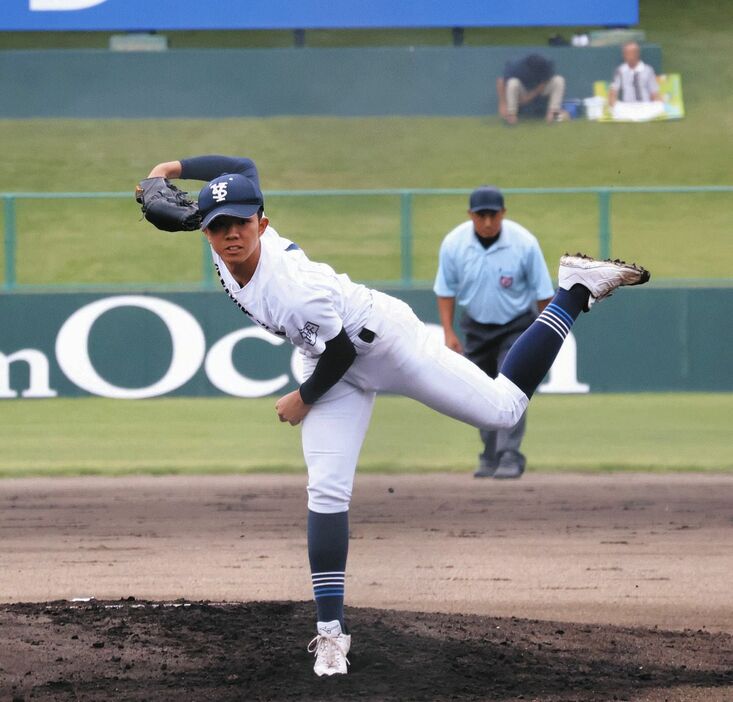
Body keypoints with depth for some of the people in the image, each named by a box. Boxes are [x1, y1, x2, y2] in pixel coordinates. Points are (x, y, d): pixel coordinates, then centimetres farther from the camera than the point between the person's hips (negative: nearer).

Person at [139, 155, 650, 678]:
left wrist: (304, 399, -10)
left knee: (504, 408, 3)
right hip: (335, 366, 7)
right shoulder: (226, 246, -18)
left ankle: (575, 290, 18)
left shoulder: (298, 286, -39)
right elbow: (243, 166, 1)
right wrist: (171, 168, 5)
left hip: (383, 342, -7)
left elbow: (341, 353, -25)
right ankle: (331, 630, -2)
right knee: (326, 492, -5)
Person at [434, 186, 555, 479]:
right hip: (477, 326, 3)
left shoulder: (524, 243, -21)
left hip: (517, 325, -3)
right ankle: (490, 457, 19)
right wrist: (448, 332, -7)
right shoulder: (454, 243, -15)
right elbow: (446, 290, -2)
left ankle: (510, 457, -18)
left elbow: (543, 292, -11)